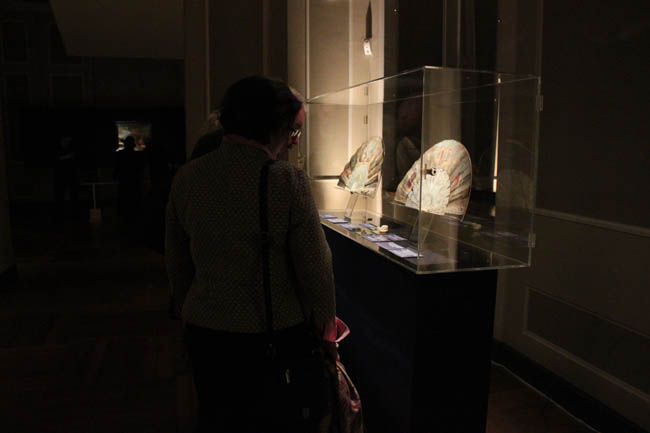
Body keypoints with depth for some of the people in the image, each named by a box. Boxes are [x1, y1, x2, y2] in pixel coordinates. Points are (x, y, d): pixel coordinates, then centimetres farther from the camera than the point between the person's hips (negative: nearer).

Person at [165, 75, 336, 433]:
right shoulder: (288, 180, -19)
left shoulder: (187, 176, -4)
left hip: (204, 330, 4)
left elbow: (176, 262, 6)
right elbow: (315, 269, -14)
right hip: (274, 334, -3)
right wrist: (324, 325, 2)